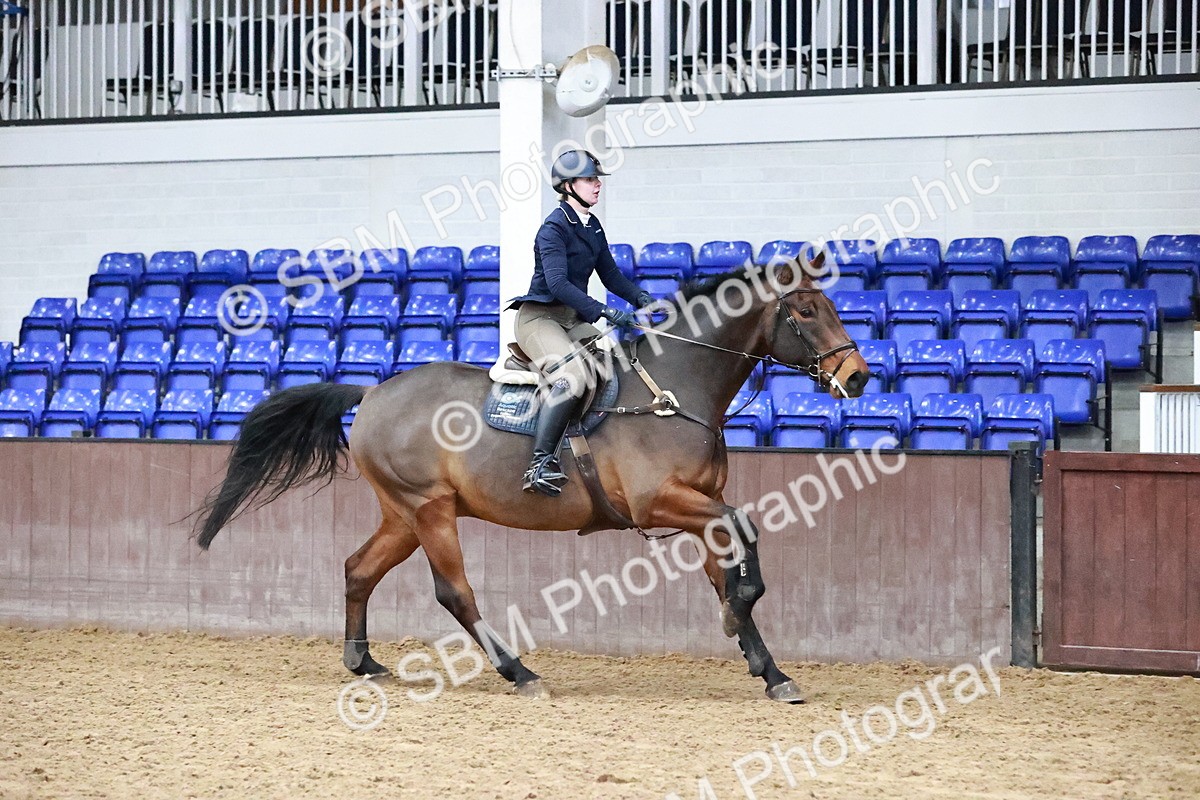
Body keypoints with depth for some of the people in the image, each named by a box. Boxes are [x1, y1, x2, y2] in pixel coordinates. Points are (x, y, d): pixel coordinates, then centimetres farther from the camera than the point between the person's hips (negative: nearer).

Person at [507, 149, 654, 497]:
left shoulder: (593, 227, 14)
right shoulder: (554, 228, -13)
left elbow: (610, 275, 19)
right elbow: (558, 283, -25)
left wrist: (640, 297, -2)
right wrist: (604, 311, -32)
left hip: (574, 319, 9)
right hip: (539, 318, -9)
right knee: (573, 375, -33)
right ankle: (541, 464, -38)